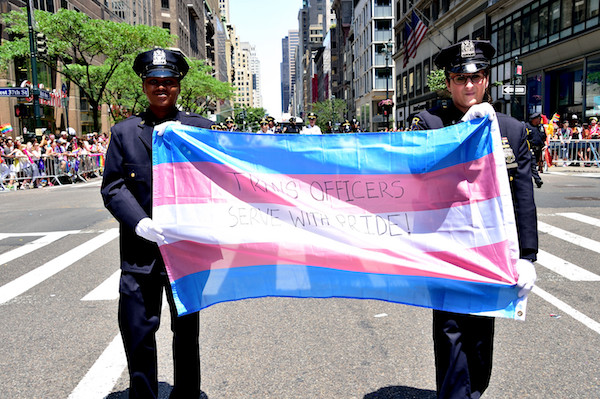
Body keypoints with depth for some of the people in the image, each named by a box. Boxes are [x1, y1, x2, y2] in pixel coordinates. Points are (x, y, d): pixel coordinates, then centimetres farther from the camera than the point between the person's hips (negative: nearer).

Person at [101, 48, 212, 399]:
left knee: (187, 331, 14)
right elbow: (112, 187, 2)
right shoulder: (124, 132, 7)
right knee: (138, 332, 4)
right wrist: (139, 222, -15)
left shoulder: (202, 128, 4)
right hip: (141, 251, 1)